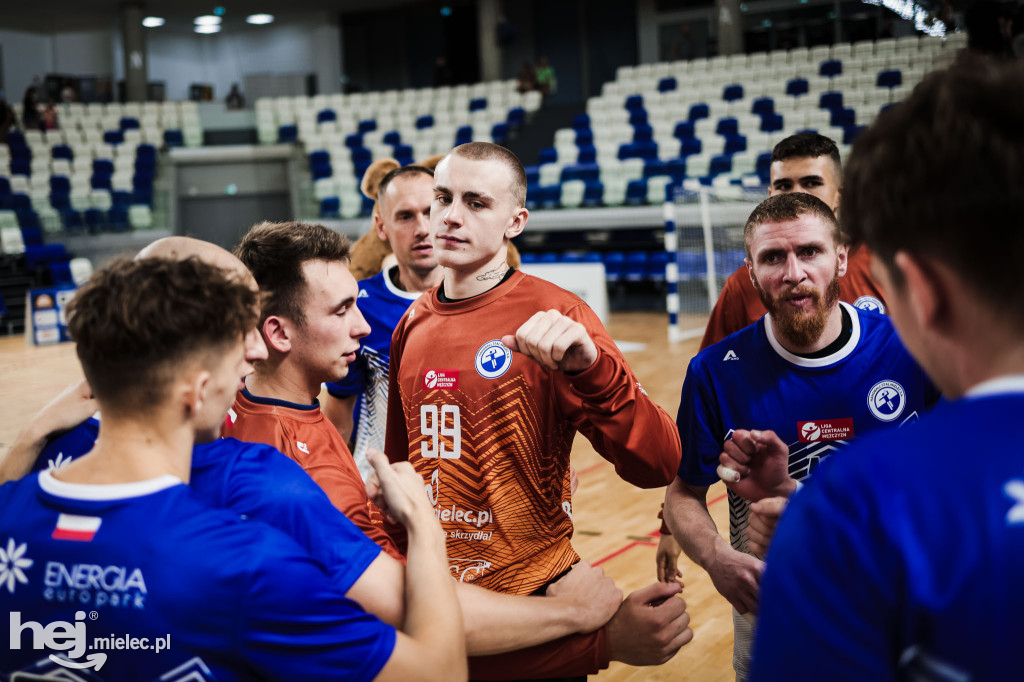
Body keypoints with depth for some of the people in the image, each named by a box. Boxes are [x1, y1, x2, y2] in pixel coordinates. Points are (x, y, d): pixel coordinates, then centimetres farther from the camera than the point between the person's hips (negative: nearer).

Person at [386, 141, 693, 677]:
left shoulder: (553, 317, -13)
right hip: (426, 597, 5)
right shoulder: (413, 323, 3)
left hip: (532, 596, -5)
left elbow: (657, 466, -22)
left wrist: (591, 367, -36)